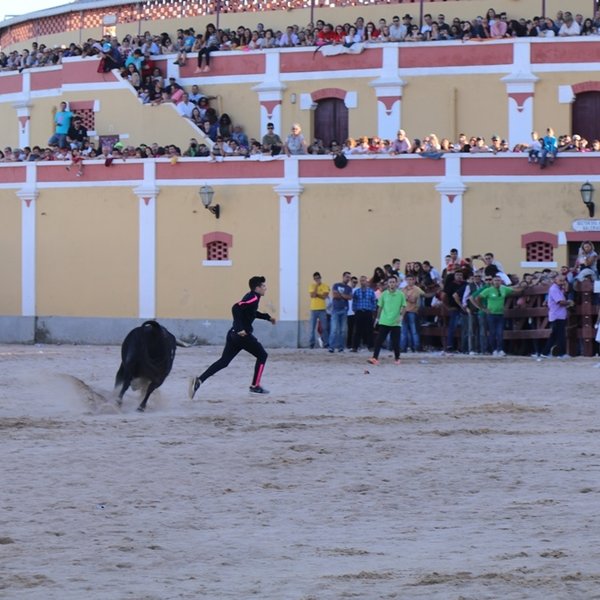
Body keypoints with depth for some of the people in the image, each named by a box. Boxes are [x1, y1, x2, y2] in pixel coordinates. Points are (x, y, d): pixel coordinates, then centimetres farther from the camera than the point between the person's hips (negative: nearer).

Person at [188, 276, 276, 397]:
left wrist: (267, 317, 35)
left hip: (233, 334, 9)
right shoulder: (253, 298, -12)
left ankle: (199, 380, -10)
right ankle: (255, 386, 11)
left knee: (223, 361, 4)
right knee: (262, 355, 9)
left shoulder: (251, 297, 17)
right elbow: (236, 308, -26)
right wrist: (240, 328, -27)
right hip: (243, 335, -9)